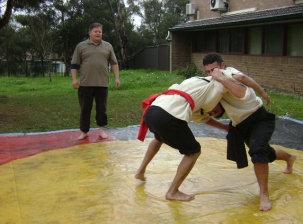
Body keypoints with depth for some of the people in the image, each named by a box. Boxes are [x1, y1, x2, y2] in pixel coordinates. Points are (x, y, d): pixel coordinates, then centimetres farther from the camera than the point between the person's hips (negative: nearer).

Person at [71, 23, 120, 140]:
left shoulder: (107, 46, 11)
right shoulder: (81, 46, 6)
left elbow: (114, 63, 13)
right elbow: (75, 64, 6)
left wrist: (117, 78, 6)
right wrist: (74, 79, -2)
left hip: (102, 83, 1)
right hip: (85, 84, -1)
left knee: (102, 107, 6)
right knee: (85, 108, 4)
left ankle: (102, 129, 19)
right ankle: (84, 131, 15)